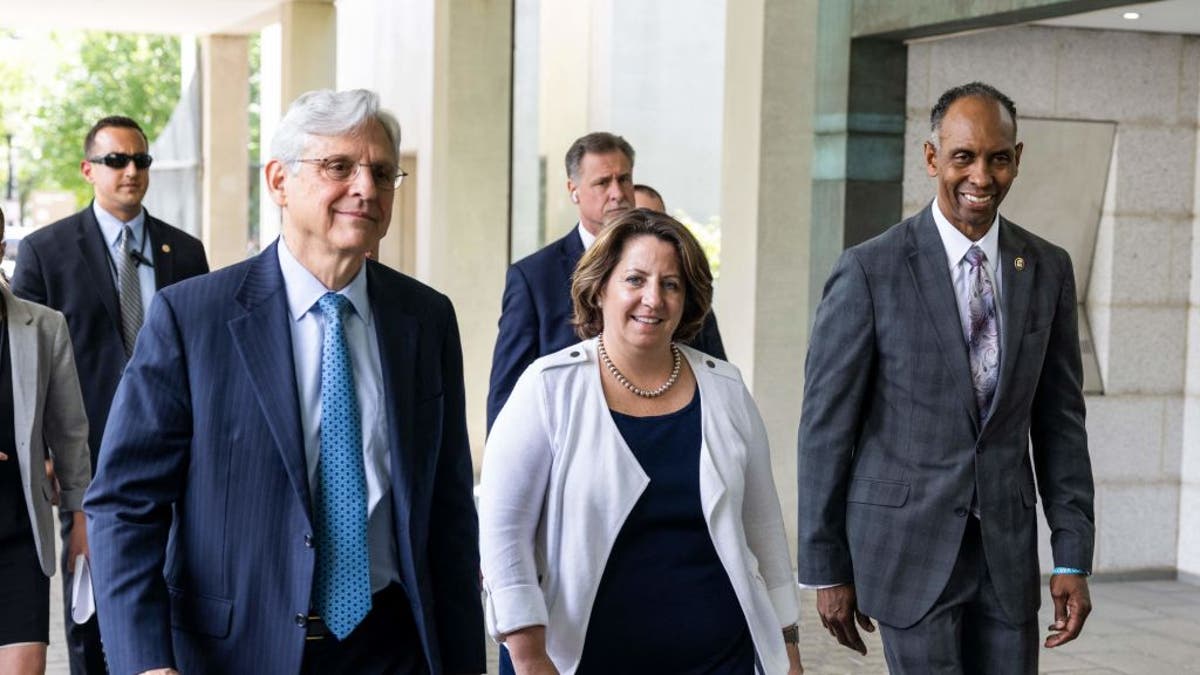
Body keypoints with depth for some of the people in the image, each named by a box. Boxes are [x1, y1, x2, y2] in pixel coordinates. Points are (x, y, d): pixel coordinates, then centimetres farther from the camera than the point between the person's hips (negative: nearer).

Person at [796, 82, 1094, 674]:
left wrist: (1073, 557, 4)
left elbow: (1060, 420, 8)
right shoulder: (870, 270, -8)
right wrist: (825, 569, -5)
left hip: (1008, 551, 4)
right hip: (908, 546, -4)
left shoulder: (1048, 269, 5)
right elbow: (826, 425, -6)